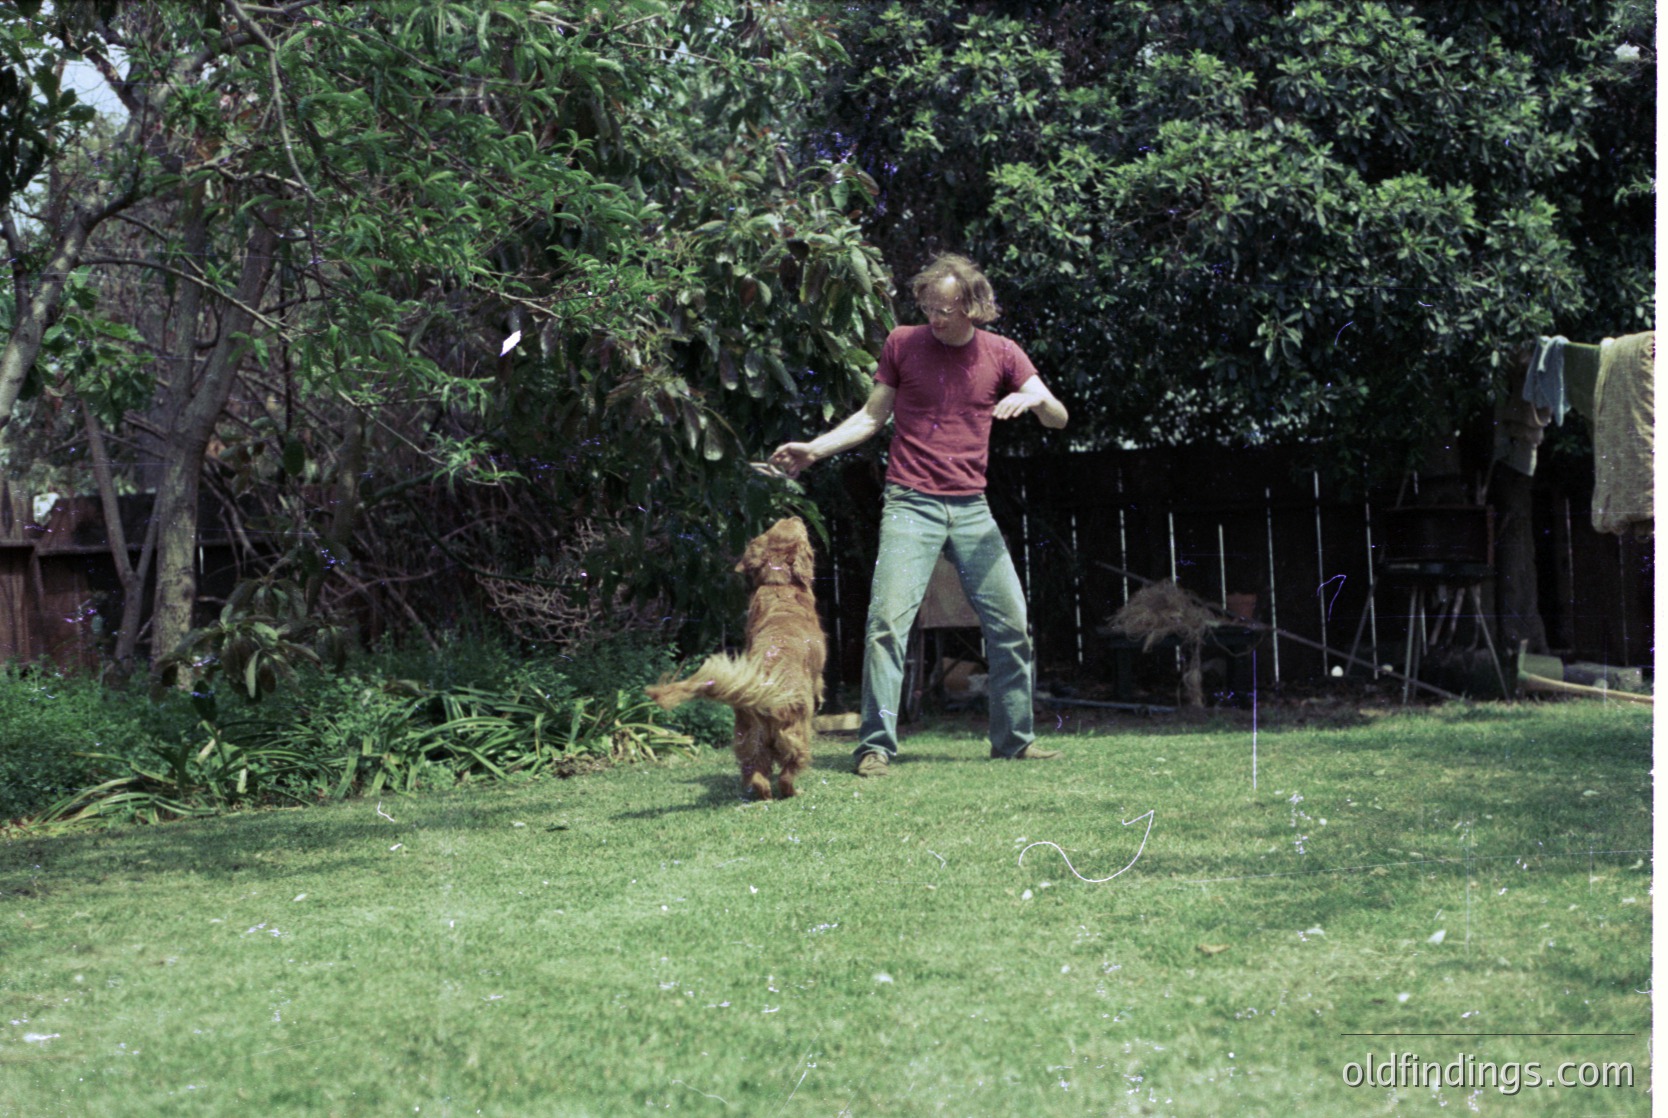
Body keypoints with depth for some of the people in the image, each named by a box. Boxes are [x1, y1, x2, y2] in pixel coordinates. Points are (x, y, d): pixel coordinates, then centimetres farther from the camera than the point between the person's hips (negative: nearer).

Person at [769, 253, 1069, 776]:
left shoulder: (1001, 354, 5)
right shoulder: (902, 344, 2)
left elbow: (1058, 418, 1)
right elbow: (872, 417, 8)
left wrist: (1033, 398, -21)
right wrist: (813, 449, -3)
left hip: (971, 508, 2)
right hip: (910, 504, -2)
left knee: (1010, 622, 1)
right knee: (888, 619, -15)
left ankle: (1014, 738, 15)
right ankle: (876, 744, -12)